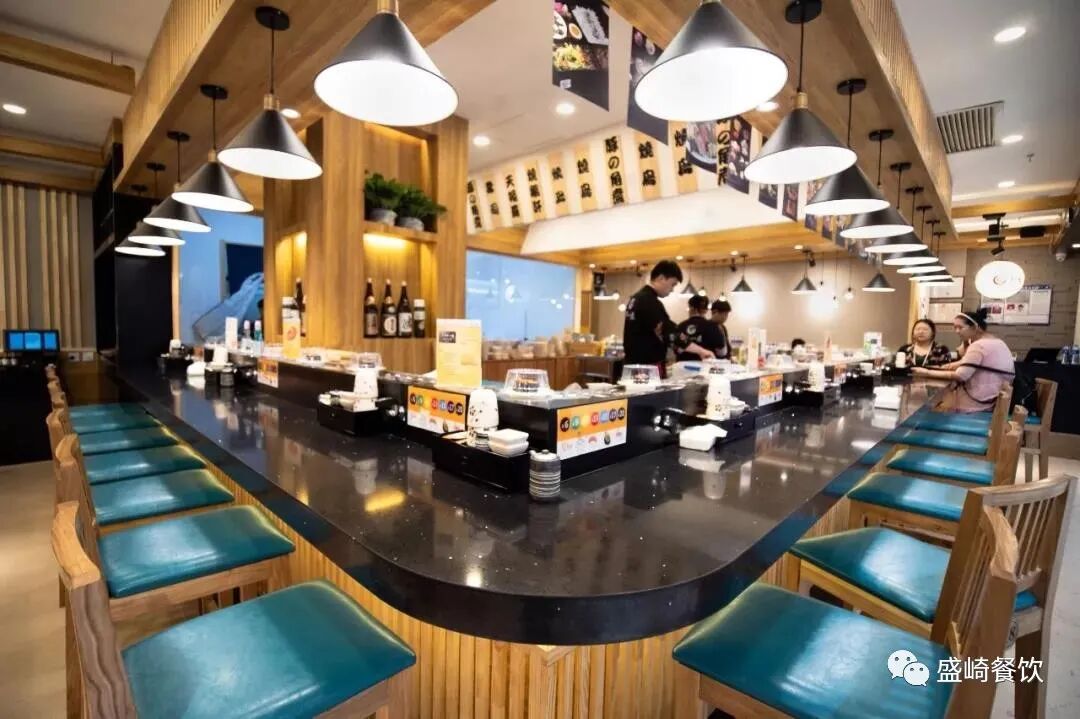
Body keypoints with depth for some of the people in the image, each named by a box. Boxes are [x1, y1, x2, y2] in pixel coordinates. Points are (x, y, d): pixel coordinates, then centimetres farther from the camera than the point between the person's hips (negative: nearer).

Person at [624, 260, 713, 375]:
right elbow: (671, 335, -22)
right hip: (647, 366, -10)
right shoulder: (650, 302, -18)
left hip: (635, 363, 10)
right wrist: (701, 351, -16)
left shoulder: (636, 298, 13)